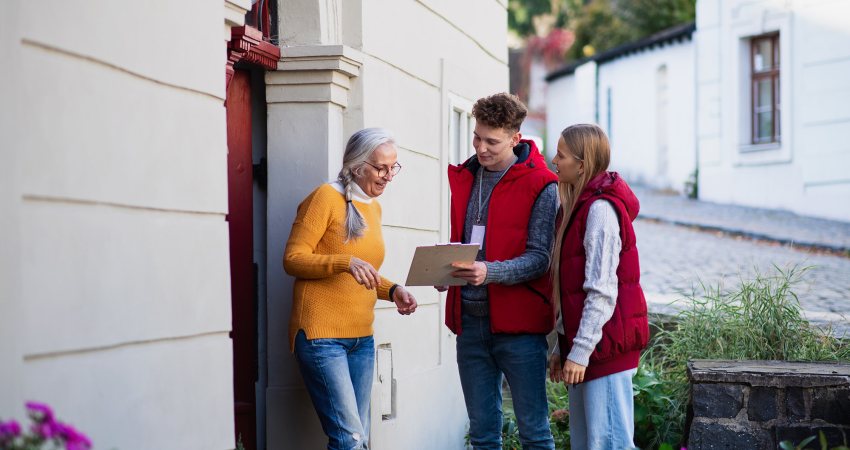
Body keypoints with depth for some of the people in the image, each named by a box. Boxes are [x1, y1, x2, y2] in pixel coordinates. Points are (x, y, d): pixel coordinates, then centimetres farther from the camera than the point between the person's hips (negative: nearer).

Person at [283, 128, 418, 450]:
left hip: (361, 338, 8)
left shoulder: (373, 207, 15)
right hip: (322, 335, -8)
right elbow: (293, 258, -11)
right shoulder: (327, 197, -7)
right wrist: (345, 262, -24)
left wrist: (392, 290, 5)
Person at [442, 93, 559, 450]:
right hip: (470, 321, 6)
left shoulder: (540, 186, -6)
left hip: (518, 325, -5)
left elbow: (539, 258, -12)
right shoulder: (463, 178, 12)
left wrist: (489, 272, -27)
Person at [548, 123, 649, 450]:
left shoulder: (600, 209, -14)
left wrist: (580, 351, -19)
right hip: (584, 346, 10)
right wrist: (563, 347, 17)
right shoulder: (580, 206, 16)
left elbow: (602, 291, -19)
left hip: (604, 344, -10)